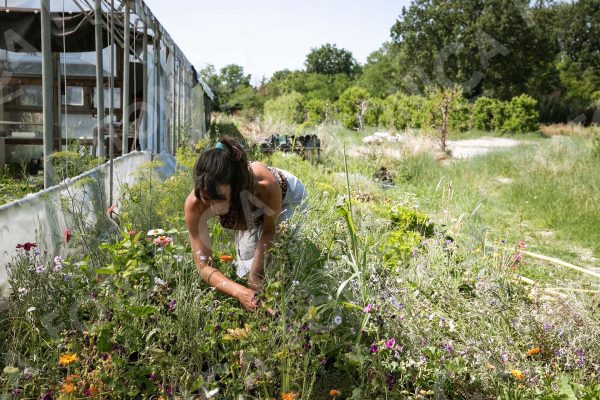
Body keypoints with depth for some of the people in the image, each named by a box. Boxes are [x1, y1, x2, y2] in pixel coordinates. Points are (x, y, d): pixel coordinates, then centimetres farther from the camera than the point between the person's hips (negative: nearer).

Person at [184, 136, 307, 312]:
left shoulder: (265, 185, -46)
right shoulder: (194, 204, -40)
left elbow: (270, 228, -24)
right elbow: (204, 266, -33)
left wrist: (255, 276, -29)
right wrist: (239, 292, -49)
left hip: (287, 196, -2)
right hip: (251, 211, 3)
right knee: (246, 263, -1)